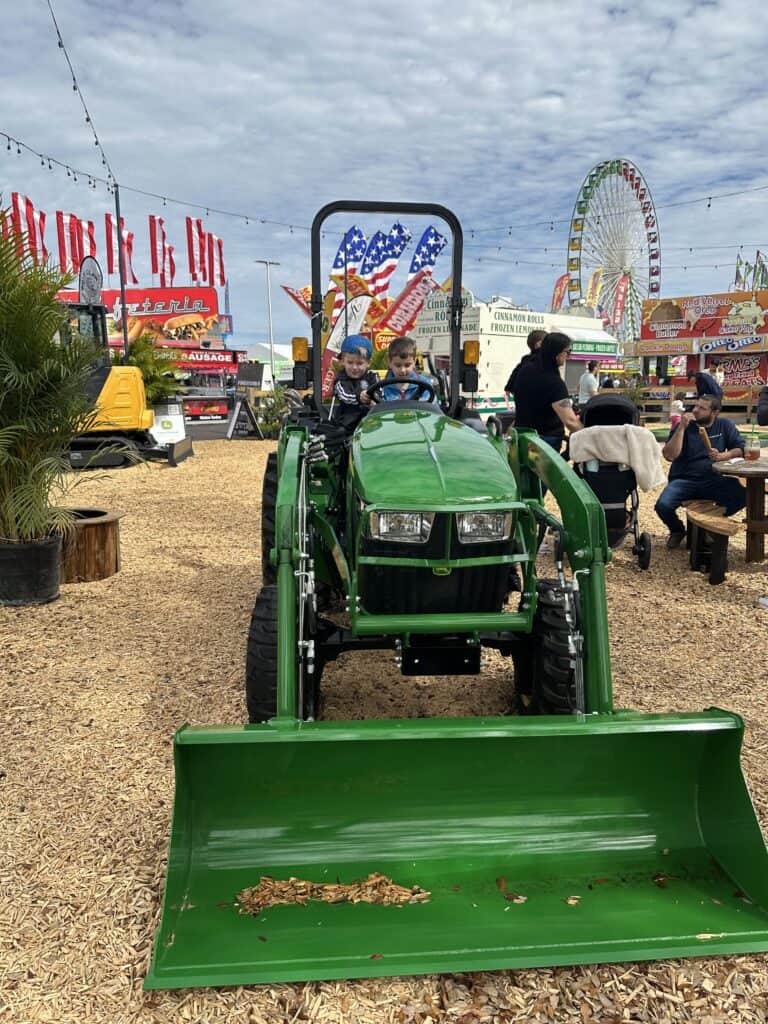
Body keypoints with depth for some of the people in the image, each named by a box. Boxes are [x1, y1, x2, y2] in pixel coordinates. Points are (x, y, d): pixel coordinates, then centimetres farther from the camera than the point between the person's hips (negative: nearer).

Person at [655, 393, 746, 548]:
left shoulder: (724, 425, 7)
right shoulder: (683, 426, 0)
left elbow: (742, 448, 1)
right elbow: (669, 455, -13)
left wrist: (722, 456, -17)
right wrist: (682, 428, -18)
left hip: (714, 480, 2)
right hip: (684, 480, -2)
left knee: (742, 496, -25)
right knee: (663, 506, -29)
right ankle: (677, 530, 9)